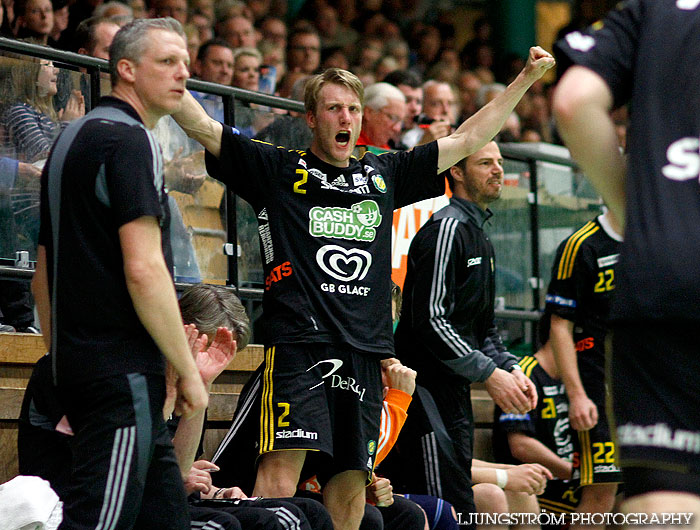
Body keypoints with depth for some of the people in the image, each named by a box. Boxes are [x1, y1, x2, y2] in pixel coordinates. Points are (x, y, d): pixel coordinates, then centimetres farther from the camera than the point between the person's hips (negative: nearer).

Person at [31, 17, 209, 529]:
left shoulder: (71, 140, 20)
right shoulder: (130, 141, -10)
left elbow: (43, 278, 23)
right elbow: (144, 270, -19)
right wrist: (189, 370, -12)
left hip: (77, 367, 10)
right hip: (123, 372, -10)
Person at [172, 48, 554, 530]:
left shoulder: (384, 175, 20)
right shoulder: (278, 170, 8)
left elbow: (467, 140, 26)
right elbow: (203, 127, 2)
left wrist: (526, 79, 26)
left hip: (364, 353, 5)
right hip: (298, 343, -5)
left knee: (350, 482, 5)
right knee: (281, 472, -17)